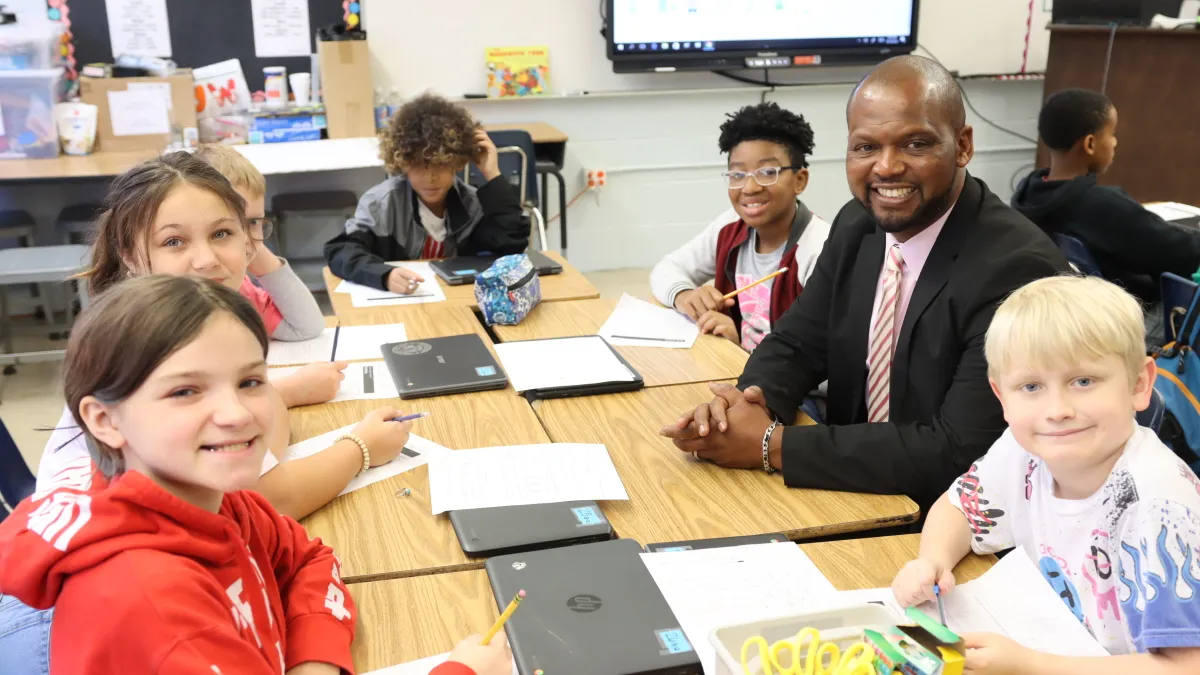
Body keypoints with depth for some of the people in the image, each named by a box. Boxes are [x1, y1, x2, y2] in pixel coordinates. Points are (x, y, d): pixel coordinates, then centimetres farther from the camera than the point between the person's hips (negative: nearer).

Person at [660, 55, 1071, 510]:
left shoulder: (1018, 269, -23)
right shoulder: (856, 225, -1)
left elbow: (959, 453, -27)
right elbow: (797, 341, 6)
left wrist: (773, 445, -25)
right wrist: (754, 400, -17)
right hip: (854, 497, 6)